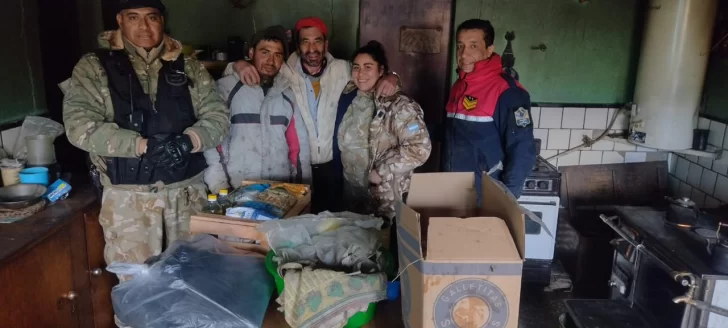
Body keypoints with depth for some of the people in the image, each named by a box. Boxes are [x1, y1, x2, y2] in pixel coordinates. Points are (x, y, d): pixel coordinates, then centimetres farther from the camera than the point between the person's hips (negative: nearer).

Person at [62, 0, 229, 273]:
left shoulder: (190, 67, 7)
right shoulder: (94, 67, 0)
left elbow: (217, 116, 1)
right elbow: (79, 125, -11)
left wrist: (187, 142, -19)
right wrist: (142, 145, -22)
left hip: (187, 190, 2)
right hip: (128, 195, -2)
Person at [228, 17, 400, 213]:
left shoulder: (343, 70, -6)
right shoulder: (284, 73, -9)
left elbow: (374, 73, 7)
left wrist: (391, 78, -17)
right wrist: (239, 65, -26)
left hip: (333, 166, 1)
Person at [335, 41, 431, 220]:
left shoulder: (397, 104, -20)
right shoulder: (348, 97, 1)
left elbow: (420, 148, -28)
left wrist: (381, 172, -22)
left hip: (386, 197, -6)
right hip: (352, 188, 6)